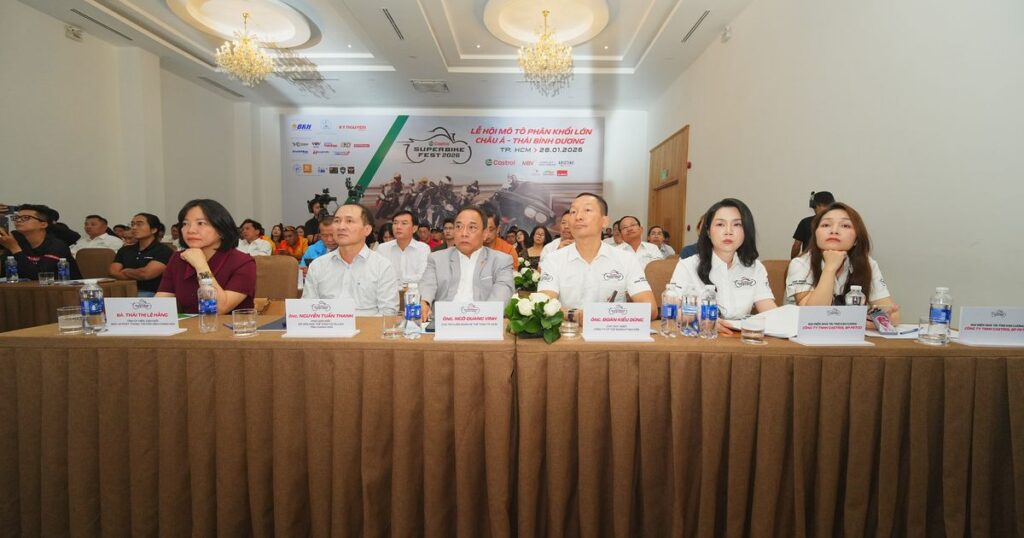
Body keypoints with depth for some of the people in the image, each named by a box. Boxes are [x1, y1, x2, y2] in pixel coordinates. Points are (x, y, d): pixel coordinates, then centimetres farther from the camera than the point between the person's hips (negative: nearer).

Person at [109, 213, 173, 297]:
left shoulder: (163, 251, -1)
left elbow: (145, 274, -11)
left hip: (151, 295, -6)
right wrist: (137, 275, -6)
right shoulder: (124, 250, 21)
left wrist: (125, 272, 8)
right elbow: (112, 272, 8)